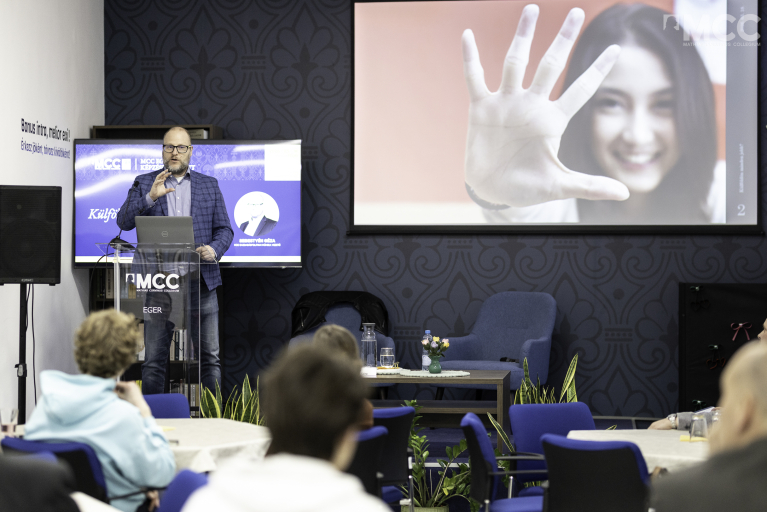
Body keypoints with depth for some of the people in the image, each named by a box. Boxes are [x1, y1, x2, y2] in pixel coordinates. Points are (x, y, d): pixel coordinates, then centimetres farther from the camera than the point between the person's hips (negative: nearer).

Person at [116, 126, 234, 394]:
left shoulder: (209, 185, 14)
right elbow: (123, 221, -3)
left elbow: (224, 229, 11)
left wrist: (214, 249, -10)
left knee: (209, 357, 3)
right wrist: (150, 197, -19)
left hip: (201, 282, 1)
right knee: (154, 359, 1)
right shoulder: (144, 183, 9)